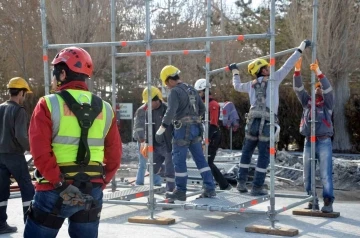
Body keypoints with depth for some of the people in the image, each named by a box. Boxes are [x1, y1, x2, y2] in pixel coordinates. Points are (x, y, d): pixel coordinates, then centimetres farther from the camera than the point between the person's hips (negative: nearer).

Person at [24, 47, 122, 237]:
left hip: (54, 191, -4)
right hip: (92, 190, 4)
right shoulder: (104, 109, 7)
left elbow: (40, 152, -17)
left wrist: (60, 184, -15)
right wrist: (100, 184, 12)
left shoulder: (48, 104, -7)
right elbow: (114, 154, 8)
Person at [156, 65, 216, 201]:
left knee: (179, 160, 1)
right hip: (196, 128, 8)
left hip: (183, 129, -8)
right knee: (200, 158, 10)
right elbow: (202, 109, 22)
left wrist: (160, 131, -20)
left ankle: (180, 192, 7)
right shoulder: (192, 90, 14)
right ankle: (210, 188, 8)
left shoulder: (175, 92, -12)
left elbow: (170, 113, -22)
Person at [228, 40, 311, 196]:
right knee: (263, 156, 2)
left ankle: (241, 182, 18)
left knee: (247, 152, 17)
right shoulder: (274, 79, 3)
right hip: (267, 123, -4)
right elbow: (288, 65, 4)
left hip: (253, 122, 4)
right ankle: (257, 187, 2)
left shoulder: (251, 85, 16)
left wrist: (235, 71, 52)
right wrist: (301, 48, 11)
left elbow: (237, 86, 35)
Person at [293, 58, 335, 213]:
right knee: (307, 175, 4)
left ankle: (328, 202, -11)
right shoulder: (307, 101, 16)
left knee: (325, 174, -9)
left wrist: (318, 72, -18)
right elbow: (298, 88, 4)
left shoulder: (327, 102, 8)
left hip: (324, 142, -4)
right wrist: (297, 70, -10)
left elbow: (328, 89, -10)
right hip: (308, 142, 4)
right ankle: (312, 201, 13)